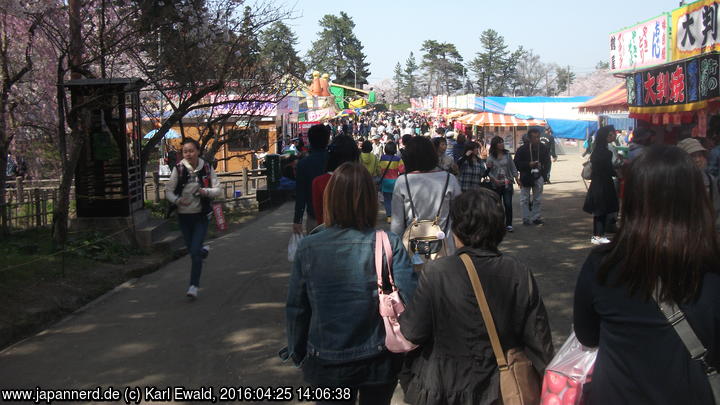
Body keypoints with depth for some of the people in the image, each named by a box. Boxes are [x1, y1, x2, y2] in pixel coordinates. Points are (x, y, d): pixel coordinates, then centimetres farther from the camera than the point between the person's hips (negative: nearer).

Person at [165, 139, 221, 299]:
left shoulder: (207, 168, -5)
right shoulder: (178, 169, -6)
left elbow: (218, 190, -3)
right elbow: (168, 191, -6)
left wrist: (206, 191, -23)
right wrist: (178, 200, -25)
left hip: (201, 215, -2)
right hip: (183, 215, 2)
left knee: (195, 252, -11)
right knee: (191, 249, 16)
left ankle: (194, 286, -3)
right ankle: (203, 250, 52)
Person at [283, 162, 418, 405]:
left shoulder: (307, 247, -13)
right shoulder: (389, 245, -18)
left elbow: (296, 308, -5)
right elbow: (410, 301, -22)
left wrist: (296, 351, 11)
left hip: (326, 364, 1)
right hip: (378, 363, 0)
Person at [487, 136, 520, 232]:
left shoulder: (507, 154, 4)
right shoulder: (491, 157, -3)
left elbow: (513, 167, 9)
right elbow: (488, 171, -3)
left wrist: (516, 178, 5)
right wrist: (494, 179, -16)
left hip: (507, 183, 1)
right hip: (496, 184, -1)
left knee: (508, 204, -6)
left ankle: (508, 224, 2)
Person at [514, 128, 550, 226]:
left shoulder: (544, 148, 0)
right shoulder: (522, 149, -10)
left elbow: (547, 162, 11)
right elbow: (516, 163, -8)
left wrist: (542, 166, -8)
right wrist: (529, 164, -18)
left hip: (538, 177, 2)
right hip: (525, 177, -2)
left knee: (538, 199, 7)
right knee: (525, 199, 4)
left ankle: (537, 218, 16)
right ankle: (526, 219, 12)